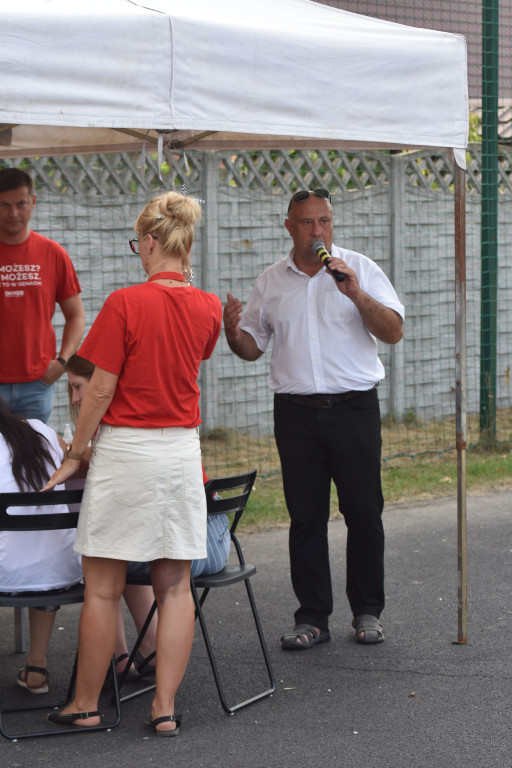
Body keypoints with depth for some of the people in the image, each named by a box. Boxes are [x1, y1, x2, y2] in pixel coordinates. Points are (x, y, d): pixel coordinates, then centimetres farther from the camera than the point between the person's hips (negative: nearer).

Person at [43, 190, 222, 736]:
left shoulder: (125, 304, -14)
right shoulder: (208, 308, 2)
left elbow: (101, 390, -12)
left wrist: (74, 455, -3)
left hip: (124, 449, -5)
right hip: (182, 452, 5)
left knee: (103, 588, 5)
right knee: (174, 586, 8)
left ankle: (86, 705, 14)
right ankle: (164, 708, 8)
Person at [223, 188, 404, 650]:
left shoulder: (359, 269, 3)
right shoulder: (271, 283, 11)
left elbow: (393, 332, -5)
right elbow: (253, 347, 16)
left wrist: (356, 294, -19)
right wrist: (233, 333, -7)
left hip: (354, 408, -2)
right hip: (297, 413, 2)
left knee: (363, 511, 0)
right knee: (305, 516, 3)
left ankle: (368, 611, 12)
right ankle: (312, 617, 9)